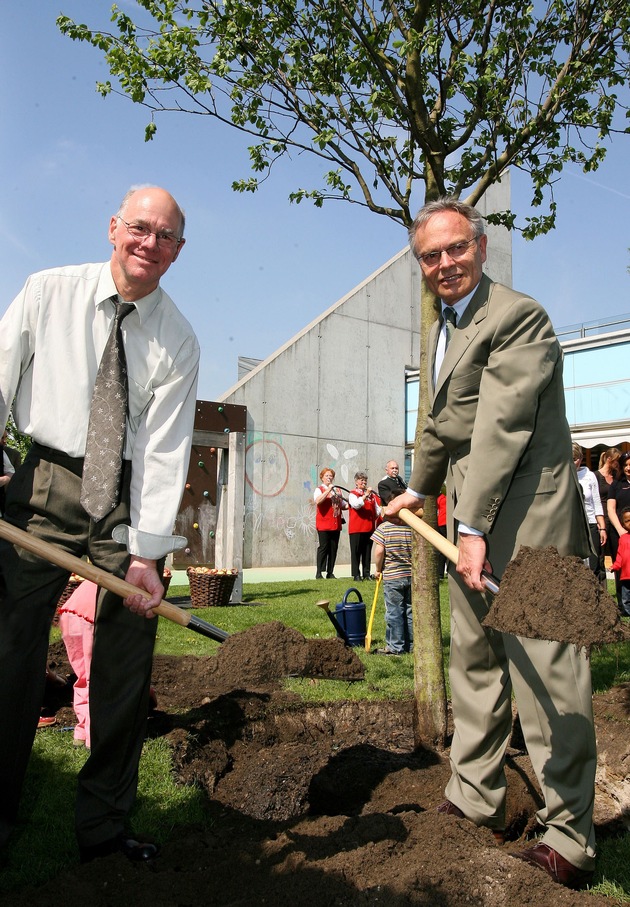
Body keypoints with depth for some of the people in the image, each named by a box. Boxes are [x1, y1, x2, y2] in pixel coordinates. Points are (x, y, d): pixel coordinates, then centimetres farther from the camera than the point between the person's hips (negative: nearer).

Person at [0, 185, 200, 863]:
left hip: (133, 495, 1)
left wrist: (146, 553, -15)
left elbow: (165, 448, -7)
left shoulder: (178, 341, -1)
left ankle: (104, 827, 20)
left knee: (126, 666, 3)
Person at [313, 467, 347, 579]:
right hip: (324, 524, -6)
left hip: (336, 524, 6)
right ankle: (319, 573, -2)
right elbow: (318, 501, -21)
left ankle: (330, 573, 12)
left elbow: (342, 505, 26)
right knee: (323, 547, -7)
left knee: (333, 548, 5)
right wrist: (328, 489, -21)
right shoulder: (319, 489, 0)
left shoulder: (337, 490, 19)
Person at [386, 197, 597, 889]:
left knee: (543, 673, -5)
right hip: (472, 520, 9)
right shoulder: (439, 332, 18)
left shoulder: (518, 317, -11)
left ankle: (569, 840, 10)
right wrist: (418, 490, 34)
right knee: (474, 665, 15)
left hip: (525, 521, -9)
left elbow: (502, 428, -20)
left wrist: (475, 526, -24)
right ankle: (475, 805, 29)